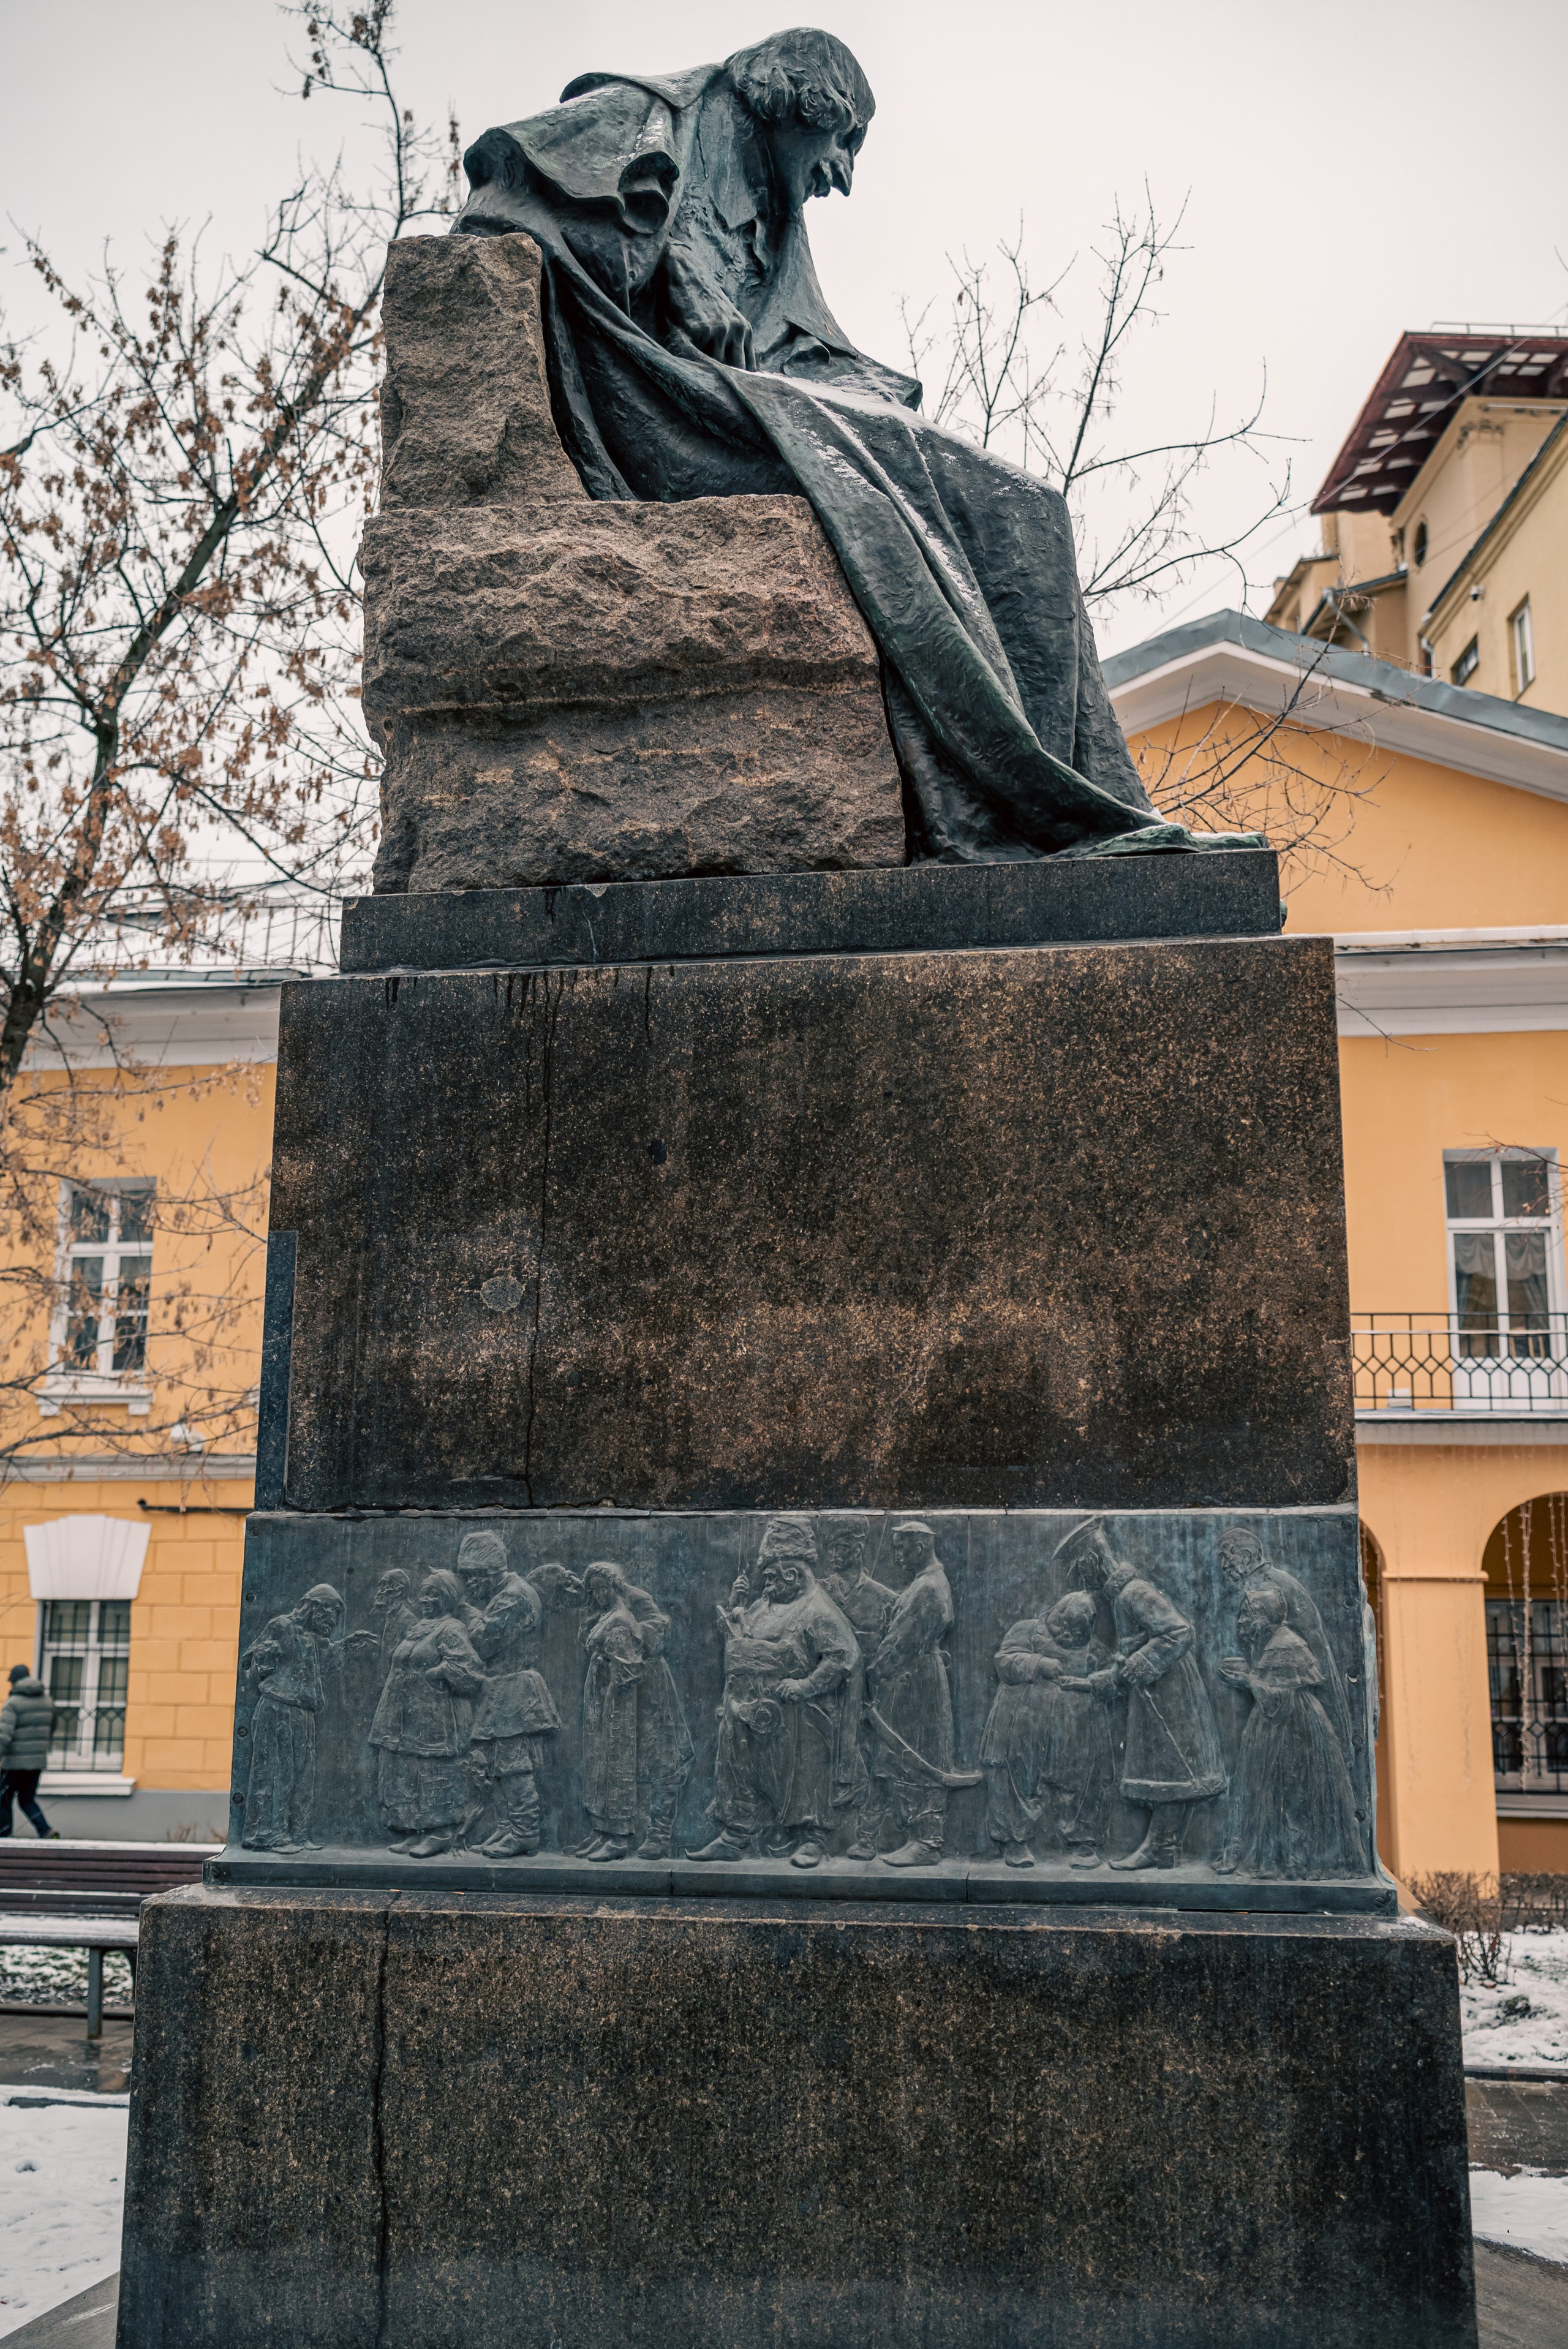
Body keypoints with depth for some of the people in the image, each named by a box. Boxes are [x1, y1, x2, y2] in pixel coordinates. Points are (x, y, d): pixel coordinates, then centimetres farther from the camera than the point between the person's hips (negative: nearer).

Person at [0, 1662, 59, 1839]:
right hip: (38, 1761, 6)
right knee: (28, 1799, 15)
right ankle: (47, 1832, -5)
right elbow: (50, 1730, 20)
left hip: (15, 1761, -6)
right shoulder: (47, 1700, 9)